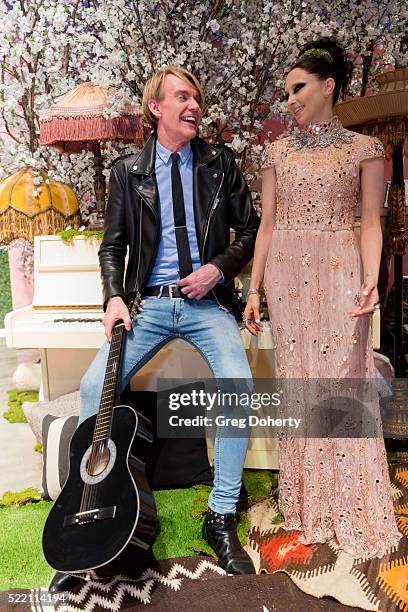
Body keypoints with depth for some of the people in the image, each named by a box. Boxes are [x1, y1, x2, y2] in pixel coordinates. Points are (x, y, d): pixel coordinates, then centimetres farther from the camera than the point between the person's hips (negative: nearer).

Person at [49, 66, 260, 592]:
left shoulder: (220, 163, 9)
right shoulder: (127, 171, 8)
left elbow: (249, 230, 10)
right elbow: (112, 245, 11)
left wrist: (219, 268, -8)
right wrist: (114, 297, -7)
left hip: (207, 301, 0)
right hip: (149, 303, 1)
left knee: (238, 383, -25)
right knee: (94, 386, -18)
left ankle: (221, 518, -6)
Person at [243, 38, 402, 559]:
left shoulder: (364, 149, 5)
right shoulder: (277, 151, 13)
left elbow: (370, 222, 0)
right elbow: (267, 224, 9)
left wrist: (370, 281, -16)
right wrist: (254, 289, 4)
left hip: (340, 274, -3)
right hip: (287, 275, 3)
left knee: (342, 383, -3)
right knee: (297, 384, 7)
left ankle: (350, 512, 13)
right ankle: (306, 501, 23)